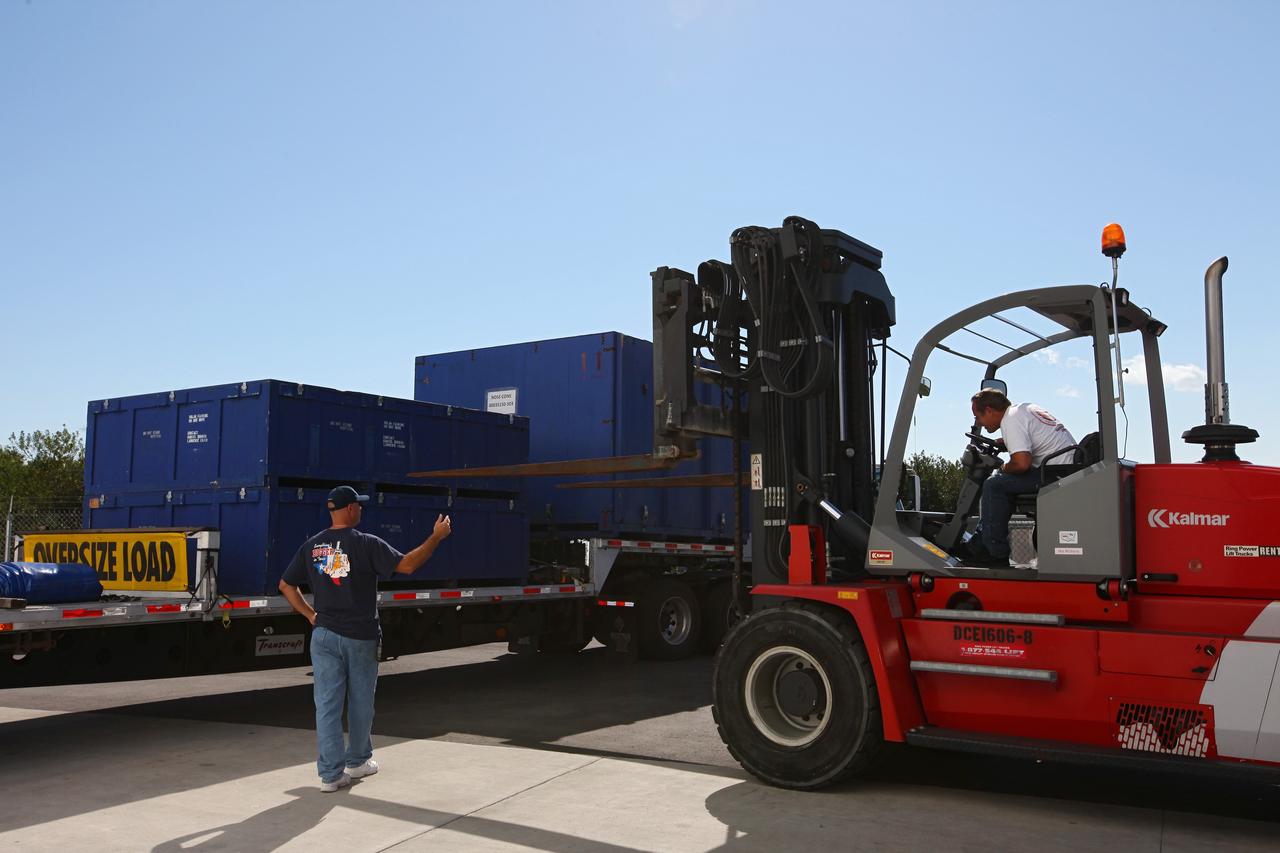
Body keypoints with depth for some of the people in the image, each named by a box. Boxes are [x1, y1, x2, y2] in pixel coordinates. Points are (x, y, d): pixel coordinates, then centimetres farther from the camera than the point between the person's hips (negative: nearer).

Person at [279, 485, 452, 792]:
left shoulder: (312, 546, 4)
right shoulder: (366, 544, -12)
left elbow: (286, 585, 9)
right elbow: (406, 565, -18)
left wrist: (311, 615, 12)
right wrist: (436, 537, -10)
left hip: (324, 636, 3)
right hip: (360, 637, -3)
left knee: (327, 704, 4)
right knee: (360, 702, 15)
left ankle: (330, 773, 2)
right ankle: (357, 761, 30)